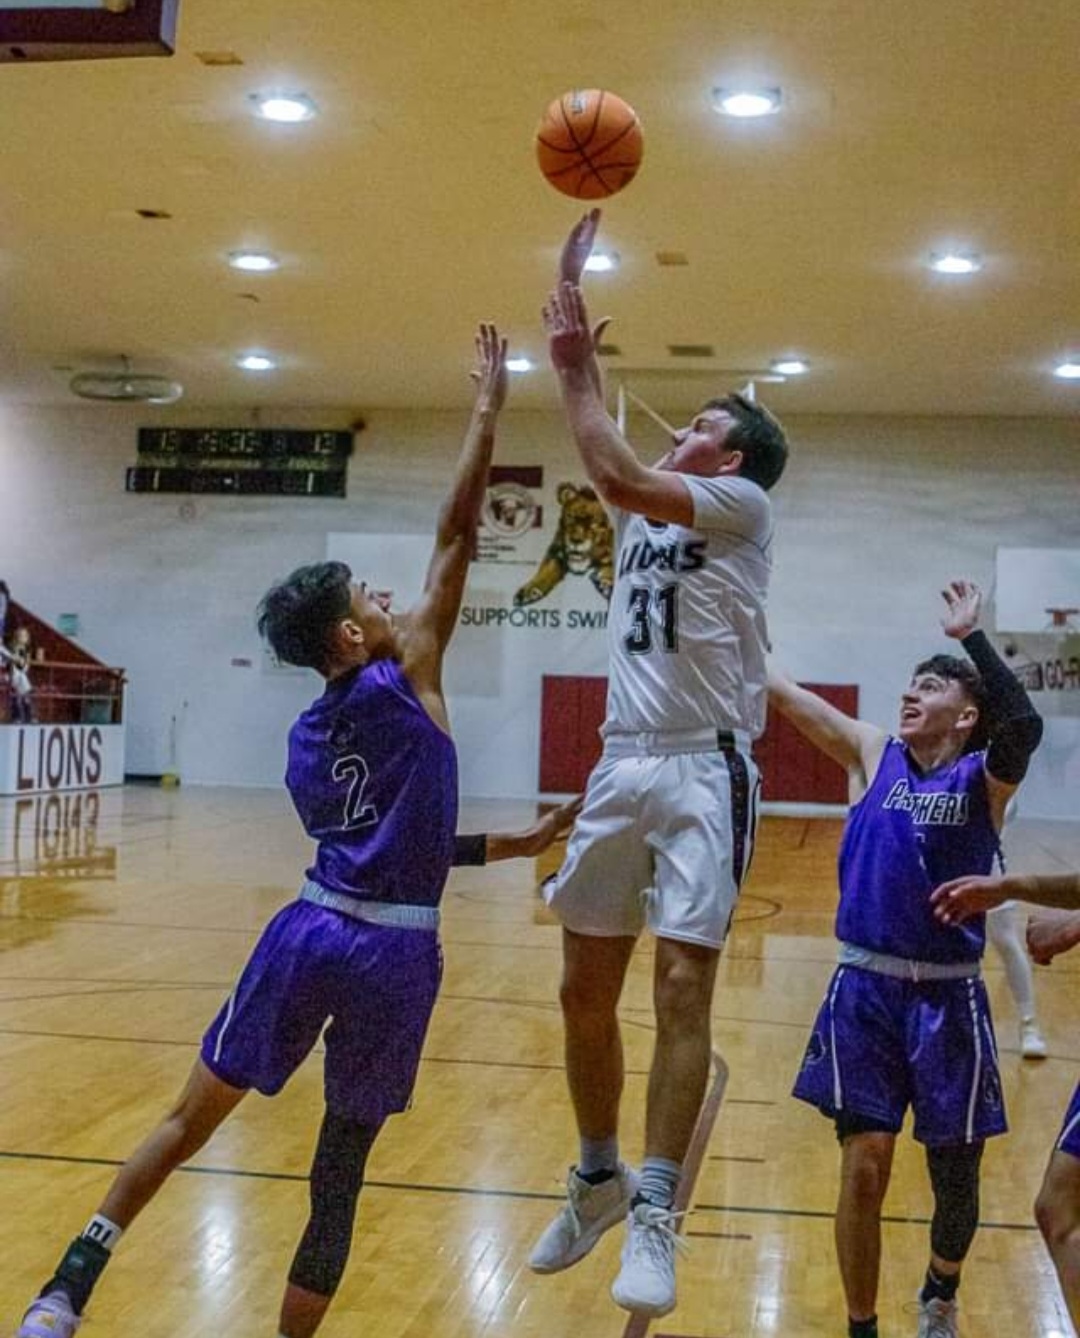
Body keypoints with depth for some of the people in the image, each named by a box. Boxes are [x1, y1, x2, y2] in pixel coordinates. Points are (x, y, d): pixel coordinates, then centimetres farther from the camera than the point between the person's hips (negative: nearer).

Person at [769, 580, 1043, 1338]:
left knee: (955, 1176, 11)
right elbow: (783, 693, 1)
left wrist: (970, 636, -23)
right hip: (865, 991, 1)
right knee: (865, 1168, -3)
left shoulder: (984, 779, -1)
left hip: (948, 999, 0)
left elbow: (1026, 727, -24)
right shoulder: (872, 755, 5)